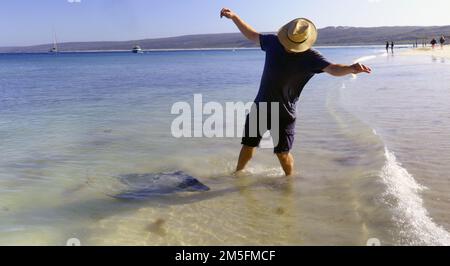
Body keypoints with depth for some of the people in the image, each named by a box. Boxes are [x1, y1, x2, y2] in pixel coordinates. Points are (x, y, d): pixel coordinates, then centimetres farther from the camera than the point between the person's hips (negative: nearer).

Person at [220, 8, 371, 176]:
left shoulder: (310, 58, -16)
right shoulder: (273, 42, -5)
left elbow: (333, 69, -31)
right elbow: (252, 36, 13)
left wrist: (350, 68, -51)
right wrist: (234, 17, 11)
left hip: (284, 113, -3)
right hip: (260, 107, 4)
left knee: (282, 153, 0)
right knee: (248, 145, 14)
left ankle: (290, 178, 29)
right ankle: (238, 173, 38)